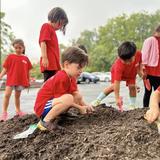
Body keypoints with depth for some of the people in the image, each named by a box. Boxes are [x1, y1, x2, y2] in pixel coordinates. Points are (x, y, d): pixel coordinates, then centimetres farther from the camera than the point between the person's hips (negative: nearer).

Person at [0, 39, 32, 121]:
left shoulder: (25, 58, 5)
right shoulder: (10, 56, -1)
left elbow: (27, 71, 10)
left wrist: (28, 81, 12)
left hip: (21, 80, 3)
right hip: (11, 79, -2)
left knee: (17, 96, 15)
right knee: (7, 95, -12)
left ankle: (18, 110, 29)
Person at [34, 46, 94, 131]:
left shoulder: (71, 77, 8)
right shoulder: (62, 78, -23)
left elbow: (75, 93, 8)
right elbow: (65, 99, -21)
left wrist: (85, 105, -5)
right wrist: (80, 108, -14)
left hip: (52, 103, 10)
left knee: (78, 97, 9)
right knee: (68, 98, -34)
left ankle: (55, 116, 2)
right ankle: (45, 121, -21)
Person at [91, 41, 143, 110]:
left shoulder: (138, 54, -36)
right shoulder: (118, 65, -46)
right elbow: (116, 82, -45)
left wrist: (140, 70, -20)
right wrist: (117, 98, -45)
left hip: (131, 72, 3)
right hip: (117, 71, -3)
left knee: (132, 86, -12)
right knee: (113, 86, -12)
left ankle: (132, 105, 1)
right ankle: (98, 100, 2)